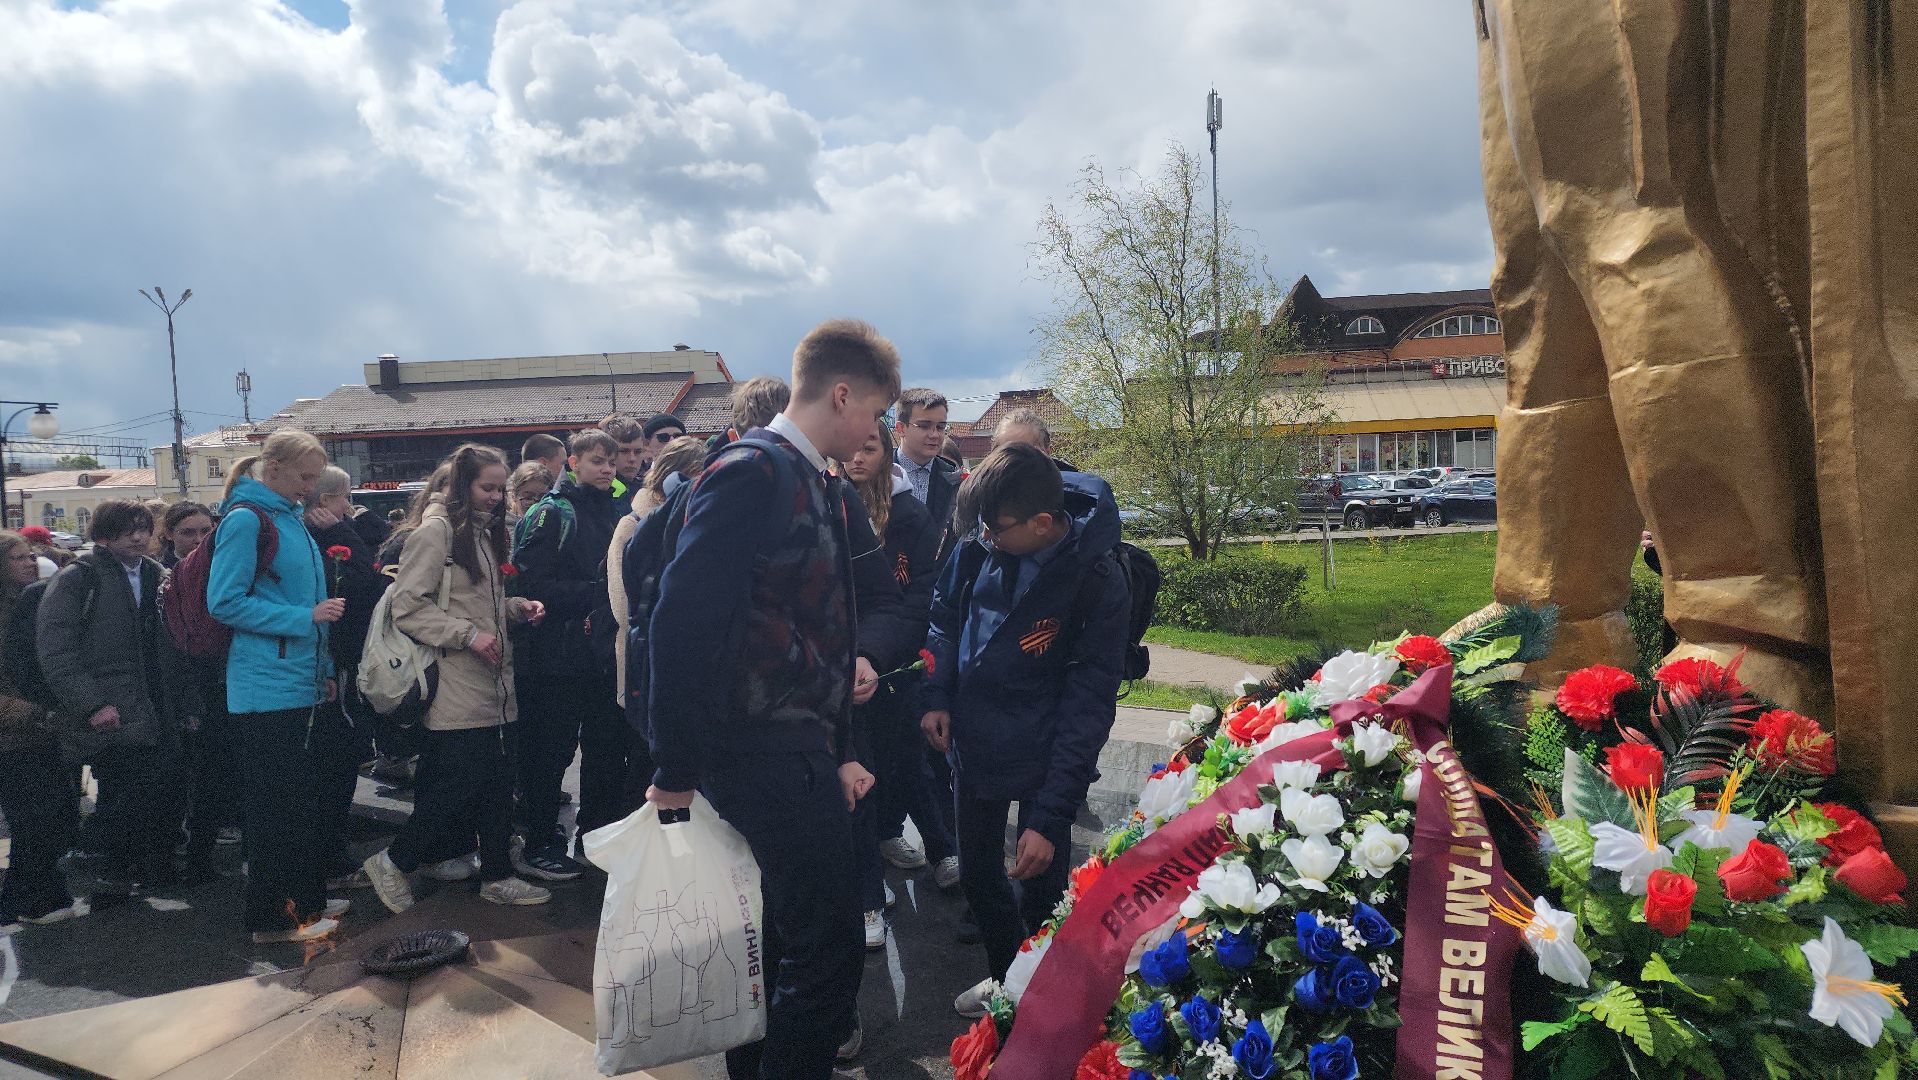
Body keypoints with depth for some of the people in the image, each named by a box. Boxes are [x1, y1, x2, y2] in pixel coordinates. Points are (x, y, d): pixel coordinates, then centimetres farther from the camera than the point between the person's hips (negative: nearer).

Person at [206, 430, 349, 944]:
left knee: (300, 800, 15)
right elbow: (225, 602, -17)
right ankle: (274, 918, 10)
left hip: (300, 684, 9)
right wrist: (305, 617, -20)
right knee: (272, 805, 0)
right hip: (267, 689, -9)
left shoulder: (289, 517, 15)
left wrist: (323, 668, 19)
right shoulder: (245, 519, -11)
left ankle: (307, 900, 26)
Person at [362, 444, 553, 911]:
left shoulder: (484, 531, 17)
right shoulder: (437, 530, -11)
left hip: (492, 685, 9)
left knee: (498, 781, 11)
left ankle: (497, 876, 21)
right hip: (456, 689, -9)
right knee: (459, 784, -5)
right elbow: (408, 608, -16)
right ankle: (393, 862, 15)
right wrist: (469, 635, -21)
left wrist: (516, 606, 6)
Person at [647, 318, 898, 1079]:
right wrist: (676, 771, -16)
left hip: (802, 750, 9)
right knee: (826, 945, -2)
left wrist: (837, 752, 15)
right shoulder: (751, 475, -16)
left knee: (783, 935, 21)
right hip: (764, 752, -9)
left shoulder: (819, 485, 13)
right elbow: (683, 620, -21)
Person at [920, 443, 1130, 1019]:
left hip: (1044, 759, -5)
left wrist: (1050, 817, -22)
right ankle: (1005, 974, 46)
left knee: (1040, 891, 7)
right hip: (973, 744, 5)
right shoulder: (979, 547, -9)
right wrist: (937, 697, -3)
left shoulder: (1097, 581, -22)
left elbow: (1087, 706, -20)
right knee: (977, 876, 20)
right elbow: (944, 617, 11)